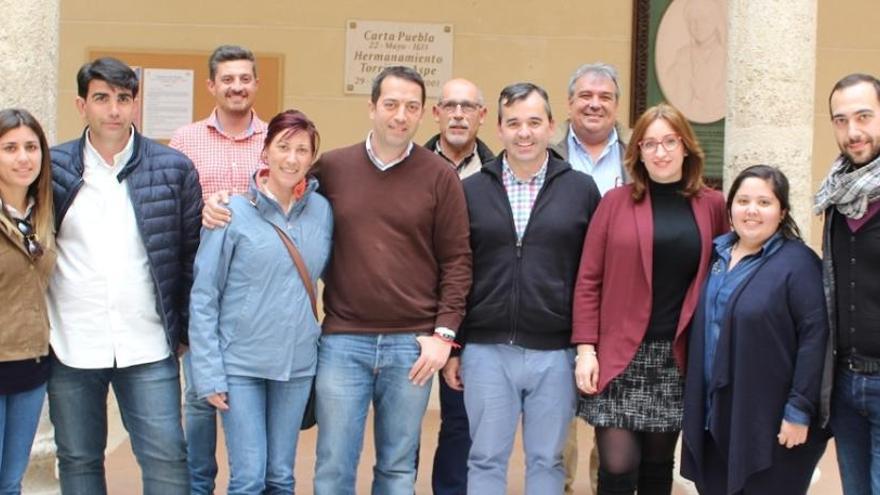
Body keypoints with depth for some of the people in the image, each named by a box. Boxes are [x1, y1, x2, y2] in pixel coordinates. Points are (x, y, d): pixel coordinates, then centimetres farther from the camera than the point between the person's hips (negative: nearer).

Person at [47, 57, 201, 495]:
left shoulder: (174, 169, 0)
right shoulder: (54, 168, 1)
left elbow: (192, 256, 2)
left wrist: (189, 330, -1)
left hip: (147, 347, -1)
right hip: (71, 348, 1)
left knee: (167, 459, 2)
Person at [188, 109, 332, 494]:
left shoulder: (322, 211, 2)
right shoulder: (234, 213, -8)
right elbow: (203, 298, -6)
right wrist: (208, 373, -9)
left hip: (297, 363, 3)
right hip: (240, 364, -3)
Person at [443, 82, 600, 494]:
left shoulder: (582, 190, 2)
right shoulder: (471, 191, 5)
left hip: (556, 353, 0)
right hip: (486, 351, 1)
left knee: (547, 461, 11)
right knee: (486, 460, 8)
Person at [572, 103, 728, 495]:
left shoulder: (712, 206, 5)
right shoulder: (616, 202, 0)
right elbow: (588, 281, -1)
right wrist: (585, 348, -7)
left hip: (678, 357, 2)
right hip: (619, 355, -2)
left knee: (658, 464, 10)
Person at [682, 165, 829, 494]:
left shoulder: (798, 262, -11)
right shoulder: (717, 254, 10)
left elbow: (814, 337, -16)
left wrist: (800, 410, -19)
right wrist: (695, 403, 15)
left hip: (769, 421, -6)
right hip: (714, 415, 6)